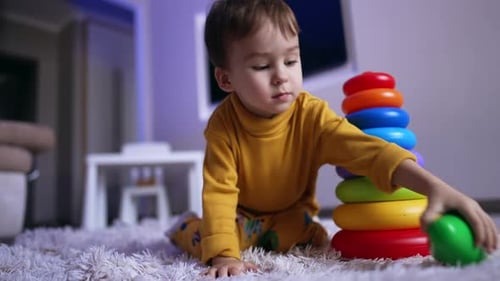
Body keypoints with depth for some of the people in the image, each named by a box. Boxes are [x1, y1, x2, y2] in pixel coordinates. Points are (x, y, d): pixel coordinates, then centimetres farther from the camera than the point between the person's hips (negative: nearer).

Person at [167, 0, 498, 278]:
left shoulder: (311, 115, -29)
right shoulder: (223, 124, -29)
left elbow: (368, 150, -40)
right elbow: (219, 191, -31)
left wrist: (435, 186, -55)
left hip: (290, 215, 2)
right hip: (241, 214, -2)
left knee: (316, 242, -21)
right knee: (207, 244, -25)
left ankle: (264, 239, 16)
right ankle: (185, 225, 16)